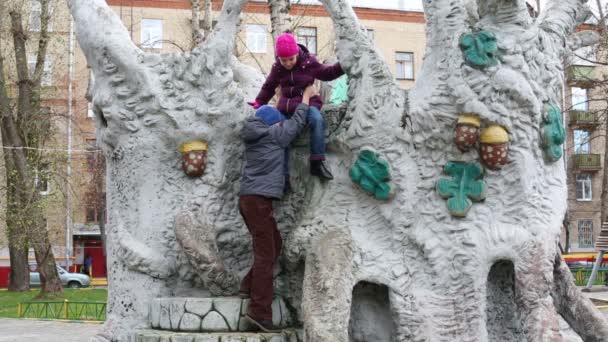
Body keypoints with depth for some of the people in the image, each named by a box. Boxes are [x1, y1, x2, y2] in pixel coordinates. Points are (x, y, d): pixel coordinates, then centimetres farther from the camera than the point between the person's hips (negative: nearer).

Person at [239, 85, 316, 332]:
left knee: (274, 244, 20)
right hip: (258, 199, -9)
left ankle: (249, 285, 20)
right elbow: (297, 121, 8)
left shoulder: (255, 136, 17)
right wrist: (306, 96, 21)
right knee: (266, 253, -10)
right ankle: (259, 311, -14)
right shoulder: (273, 135, -4)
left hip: (249, 198, 9)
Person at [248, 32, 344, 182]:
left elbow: (327, 73, 1)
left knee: (317, 120, -35)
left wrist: (343, 66, -13)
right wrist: (259, 102, 4)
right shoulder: (277, 68, 2)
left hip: (307, 102, -4)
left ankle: (317, 162, -30)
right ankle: (283, 175, 2)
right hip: (286, 107, 4)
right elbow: (269, 86, 14)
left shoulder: (308, 62, -5)